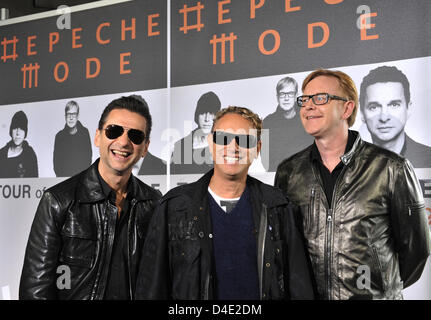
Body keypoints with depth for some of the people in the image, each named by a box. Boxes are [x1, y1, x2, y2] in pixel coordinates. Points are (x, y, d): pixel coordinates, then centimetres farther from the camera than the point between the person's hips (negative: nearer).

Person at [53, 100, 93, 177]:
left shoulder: (84, 132, 5)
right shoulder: (59, 136, 6)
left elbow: (88, 156, 6)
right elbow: (56, 161, 8)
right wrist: (60, 175, -6)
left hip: (82, 176, 0)